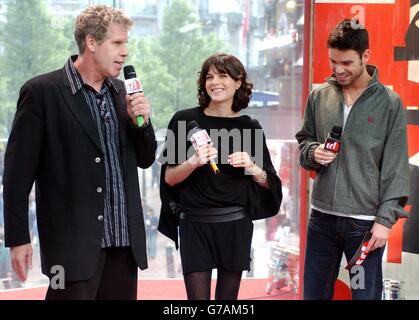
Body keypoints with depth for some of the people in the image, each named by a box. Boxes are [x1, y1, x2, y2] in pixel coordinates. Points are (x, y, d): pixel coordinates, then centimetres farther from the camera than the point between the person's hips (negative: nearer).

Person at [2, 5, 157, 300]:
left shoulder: (121, 91, 12)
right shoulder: (42, 92, -7)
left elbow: (145, 160, 17)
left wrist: (142, 121, -2)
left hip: (124, 241, 6)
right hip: (74, 242, -6)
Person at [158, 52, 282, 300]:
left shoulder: (250, 127, 4)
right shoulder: (185, 120, -1)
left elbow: (269, 184, 7)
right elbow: (169, 177, 0)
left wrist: (251, 168, -12)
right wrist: (193, 162, -18)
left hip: (236, 224, 2)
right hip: (195, 224, -1)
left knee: (228, 296, 8)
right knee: (198, 296, -6)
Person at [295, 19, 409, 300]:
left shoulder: (389, 103, -5)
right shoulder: (319, 97, 4)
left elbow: (396, 168, -6)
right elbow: (304, 142, 15)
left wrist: (386, 219, -11)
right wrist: (313, 152, -8)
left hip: (366, 221, -3)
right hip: (322, 217, 3)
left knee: (366, 294, 7)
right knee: (314, 293, 13)